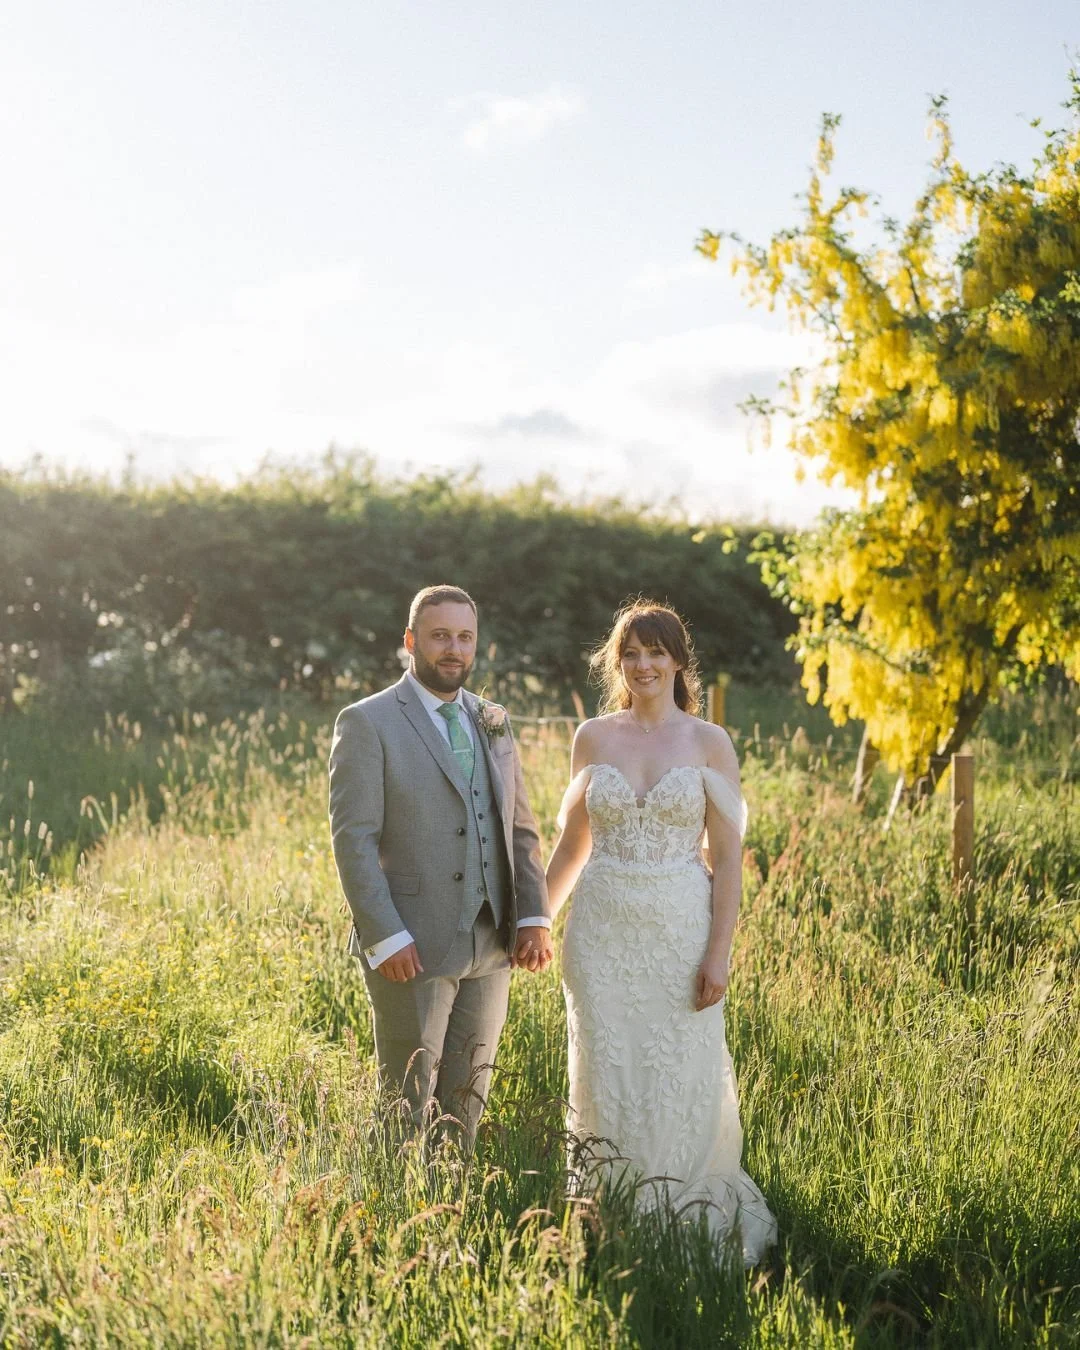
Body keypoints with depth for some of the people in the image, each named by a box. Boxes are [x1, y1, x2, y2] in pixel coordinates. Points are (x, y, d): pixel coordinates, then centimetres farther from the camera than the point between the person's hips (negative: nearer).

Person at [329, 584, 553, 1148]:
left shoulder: (492, 722, 13)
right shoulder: (366, 723, -6)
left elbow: (520, 827, 13)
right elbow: (353, 839, -12)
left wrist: (534, 916, 1)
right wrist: (385, 938, -18)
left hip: (491, 946, 6)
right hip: (410, 950, -6)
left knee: (466, 1100, 13)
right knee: (409, 1105, 3)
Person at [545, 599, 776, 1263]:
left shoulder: (710, 742, -1)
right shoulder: (593, 738, 5)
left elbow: (728, 856, -3)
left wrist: (719, 953, -9)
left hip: (680, 932, -2)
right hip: (602, 930, 2)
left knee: (679, 1080, 3)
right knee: (608, 1078, 5)